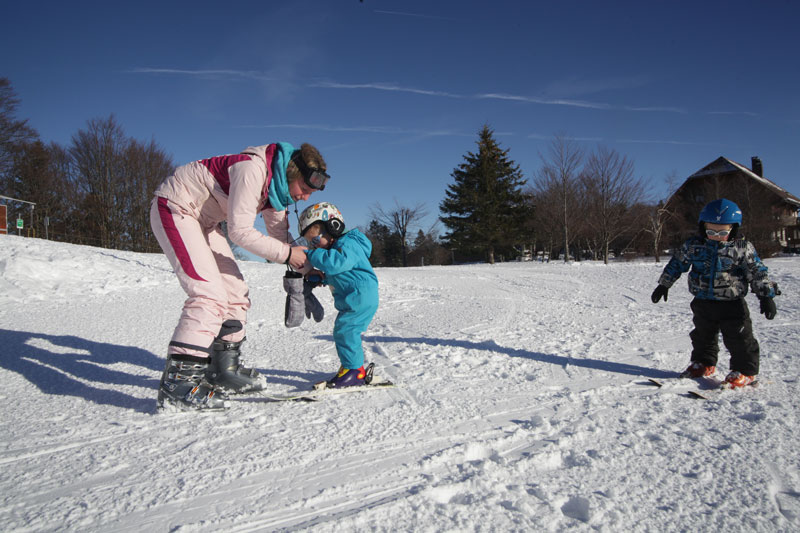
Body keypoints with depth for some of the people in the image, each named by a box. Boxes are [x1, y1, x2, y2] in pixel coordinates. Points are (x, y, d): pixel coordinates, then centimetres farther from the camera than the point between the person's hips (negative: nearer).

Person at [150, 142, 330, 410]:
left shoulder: (276, 186, 1)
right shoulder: (253, 169, -28)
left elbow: (280, 235, 9)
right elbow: (240, 230, -30)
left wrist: (309, 268, 0)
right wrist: (286, 253, -23)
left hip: (202, 221, 10)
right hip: (175, 208, -10)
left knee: (235, 293, 7)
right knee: (210, 293, -22)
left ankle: (225, 369, 18)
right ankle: (177, 382, -20)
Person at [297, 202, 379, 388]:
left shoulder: (347, 243, -14)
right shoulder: (335, 247, 20)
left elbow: (337, 262, -35)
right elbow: (336, 276, 28)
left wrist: (312, 255, -26)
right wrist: (322, 276, 9)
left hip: (361, 296, -11)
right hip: (351, 300, 11)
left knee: (344, 330, -15)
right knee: (343, 331, 14)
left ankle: (354, 370, -9)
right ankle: (354, 367, 25)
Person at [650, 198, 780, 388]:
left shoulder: (743, 248, -8)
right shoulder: (693, 245, -3)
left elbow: (758, 273, -3)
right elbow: (676, 264, 8)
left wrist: (767, 296, -8)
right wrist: (664, 285, 9)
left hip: (732, 303, -3)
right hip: (703, 301, 3)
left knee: (739, 337, 1)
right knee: (702, 336, 17)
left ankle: (745, 370, 17)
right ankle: (704, 364, 36)